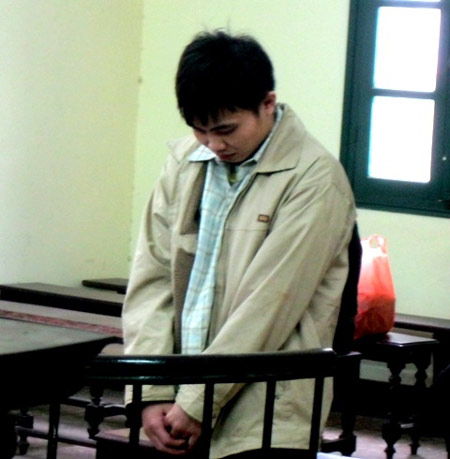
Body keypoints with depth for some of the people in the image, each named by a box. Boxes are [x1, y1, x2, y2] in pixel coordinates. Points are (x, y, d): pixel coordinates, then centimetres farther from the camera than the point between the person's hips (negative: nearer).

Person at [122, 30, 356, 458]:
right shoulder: (185, 162, 8)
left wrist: (197, 403, -12)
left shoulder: (314, 179, -9)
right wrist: (153, 394, -4)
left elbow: (269, 304, -13)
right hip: (180, 397, 5)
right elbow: (151, 278, 6)